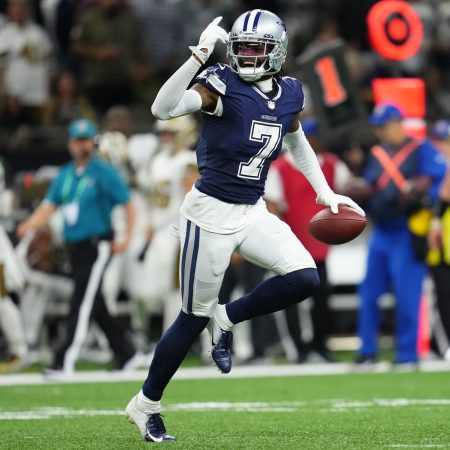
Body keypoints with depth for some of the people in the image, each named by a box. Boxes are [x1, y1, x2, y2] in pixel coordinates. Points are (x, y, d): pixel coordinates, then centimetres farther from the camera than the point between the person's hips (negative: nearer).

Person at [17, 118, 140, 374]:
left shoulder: (104, 172, -7)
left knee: (83, 304, -11)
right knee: (95, 306, 11)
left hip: (97, 245, -7)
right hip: (75, 247, 7)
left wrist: (126, 238, -16)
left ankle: (66, 362, -14)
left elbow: (129, 204, -7)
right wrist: (30, 225, -13)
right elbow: (49, 206, 6)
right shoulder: (65, 175, 13)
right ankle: (126, 352, 21)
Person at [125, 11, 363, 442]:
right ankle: (145, 404, 19)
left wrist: (325, 193, 22)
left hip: (253, 213, 6)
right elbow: (163, 108, -32)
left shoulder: (289, 93, 3)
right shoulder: (223, 85, -15)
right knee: (194, 317, 1)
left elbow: (297, 142, 23)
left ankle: (227, 319, 10)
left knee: (304, 278, -14)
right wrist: (199, 55, -39)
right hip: (210, 213, -6)